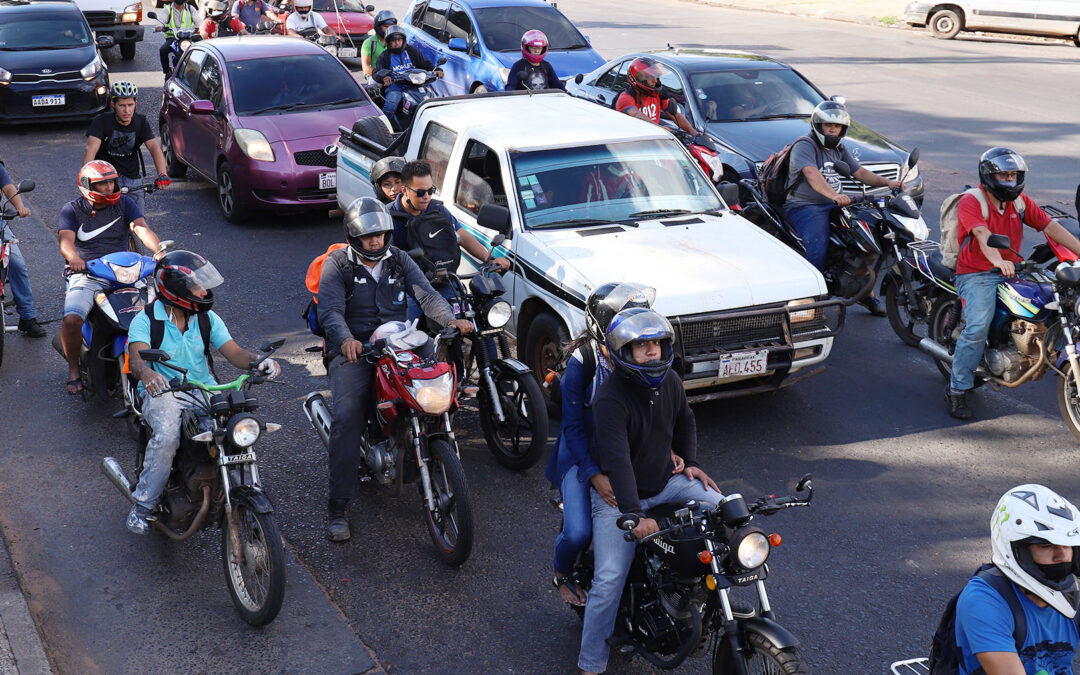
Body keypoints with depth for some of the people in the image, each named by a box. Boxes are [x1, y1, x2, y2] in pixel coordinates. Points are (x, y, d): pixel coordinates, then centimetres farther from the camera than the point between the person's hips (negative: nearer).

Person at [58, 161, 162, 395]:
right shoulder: (72, 209, 5)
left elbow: (142, 229, -6)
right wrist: (74, 258, -35)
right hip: (86, 275, -1)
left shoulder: (125, 204, 9)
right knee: (71, 319, -27)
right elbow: (66, 240, -11)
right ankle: (73, 368, -1)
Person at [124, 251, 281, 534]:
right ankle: (142, 505, -18)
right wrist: (145, 372, -46)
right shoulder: (146, 320, -4)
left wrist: (258, 360, -25)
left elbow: (234, 352, -2)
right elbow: (137, 355, -21)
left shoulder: (207, 319, 8)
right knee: (167, 435, -34)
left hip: (204, 392, 3)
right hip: (162, 392, -3)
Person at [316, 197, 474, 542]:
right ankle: (336, 507, -19)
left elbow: (426, 294, 0)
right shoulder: (337, 264, 2)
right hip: (353, 350, -3)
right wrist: (346, 339, -34)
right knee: (347, 417, -24)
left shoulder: (399, 260, 12)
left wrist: (451, 320, -21)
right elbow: (330, 310, -12)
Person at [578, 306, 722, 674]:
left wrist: (690, 462, 8)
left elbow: (684, 422, 21)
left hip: (665, 481, 7)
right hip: (618, 495, -6)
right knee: (609, 581, -15)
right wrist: (634, 515, -41)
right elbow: (617, 461, -33)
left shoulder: (670, 381, -1)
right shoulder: (610, 399, -24)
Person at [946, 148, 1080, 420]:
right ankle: (957, 390, -15)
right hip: (976, 275, -6)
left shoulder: (1021, 202, 11)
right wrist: (998, 261, -46)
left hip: (1011, 272, 6)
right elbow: (983, 235, -27)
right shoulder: (970, 202, -9)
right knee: (977, 328, -25)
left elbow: (1050, 226, 2)